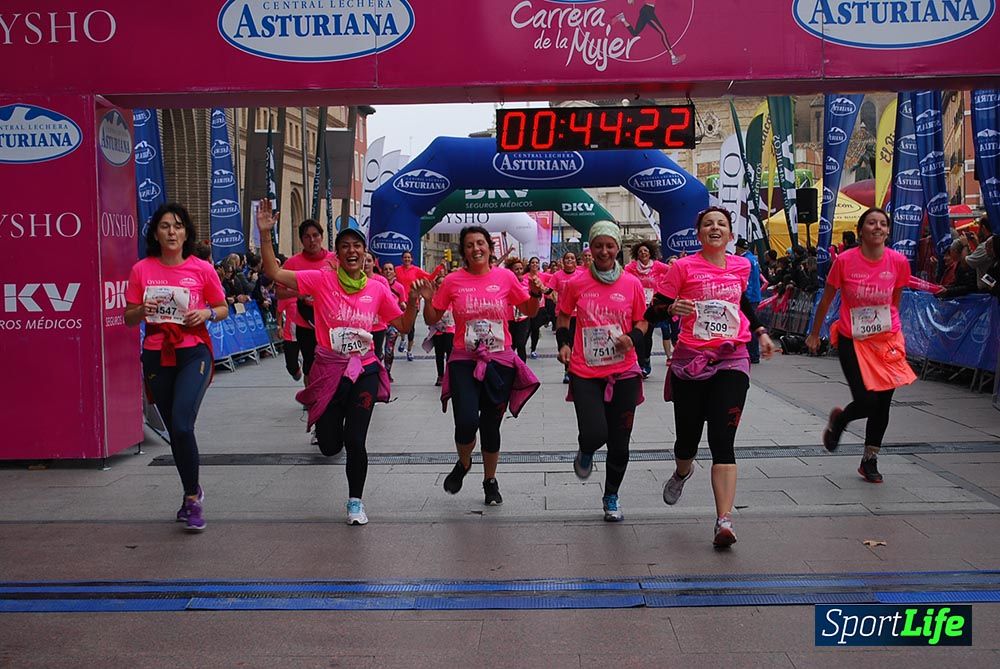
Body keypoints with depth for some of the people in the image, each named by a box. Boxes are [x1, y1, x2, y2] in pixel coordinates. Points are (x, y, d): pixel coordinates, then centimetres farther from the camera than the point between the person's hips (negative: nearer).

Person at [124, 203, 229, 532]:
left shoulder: (202, 269, -2)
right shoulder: (141, 270, 2)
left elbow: (223, 309, 8)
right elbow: (129, 318, 8)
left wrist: (206, 313, -13)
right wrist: (143, 310, -14)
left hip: (193, 353, -3)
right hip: (157, 356, 3)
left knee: (182, 425, -18)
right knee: (174, 430, 12)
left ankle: (191, 497, 0)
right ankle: (193, 494, 31)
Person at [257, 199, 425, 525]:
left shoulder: (378, 289, 0)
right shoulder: (322, 280, -6)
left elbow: (403, 326, 8)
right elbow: (274, 273, -12)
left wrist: (414, 300, -9)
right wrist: (265, 234, -21)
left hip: (364, 370, 0)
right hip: (328, 370, 0)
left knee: (355, 442, -6)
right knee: (330, 446, 8)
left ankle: (355, 502, 18)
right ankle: (328, 425, 49)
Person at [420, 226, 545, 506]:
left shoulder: (505, 277, 0)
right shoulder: (453, 281, -1)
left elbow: (529, 311, 9)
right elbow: (432, 319, 6)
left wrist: (535, 294, -9)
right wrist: (427, 300, -12)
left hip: (500, 361, 1)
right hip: (464, 361, -1)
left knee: (491, 425, 9)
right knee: (467, 422, -16)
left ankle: (490, 480, 32)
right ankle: (463, 463, 19)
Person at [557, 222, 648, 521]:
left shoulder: (632, 284, 1)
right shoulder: (576, 284, -1)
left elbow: (642, 320, 11)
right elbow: (563, 316, 14)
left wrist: (633, 338, -9)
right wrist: (564, 343, -2)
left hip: (623, 372, 1)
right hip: (585, 372, -1)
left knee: (619, 442, 8)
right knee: (594, 434, -15)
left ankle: (611, 496, 31)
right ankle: (585, 452, 25)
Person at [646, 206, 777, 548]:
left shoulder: (742, 266, 8)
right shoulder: (683, 267, -4)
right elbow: (653, 311, -4)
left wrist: (761, 332, 22)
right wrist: (673, 308, -24)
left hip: (732, 361, 1)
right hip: (690, 361, -1)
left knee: (722, 441, -10)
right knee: (687, 439, 10)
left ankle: (724, 521, -12)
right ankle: (682, 472, 47)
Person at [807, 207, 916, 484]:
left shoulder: (899, 261, -5)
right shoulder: (845, 260, -11)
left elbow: (895, 300, 12)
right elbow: (826, 299, 1)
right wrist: (814, 334, 8)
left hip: (887, 340, 3)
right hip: (852, 340, -3)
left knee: (882, 404, 6)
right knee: (866, 402, -11)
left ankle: (869, 460, 26)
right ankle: (839, 419, 26)